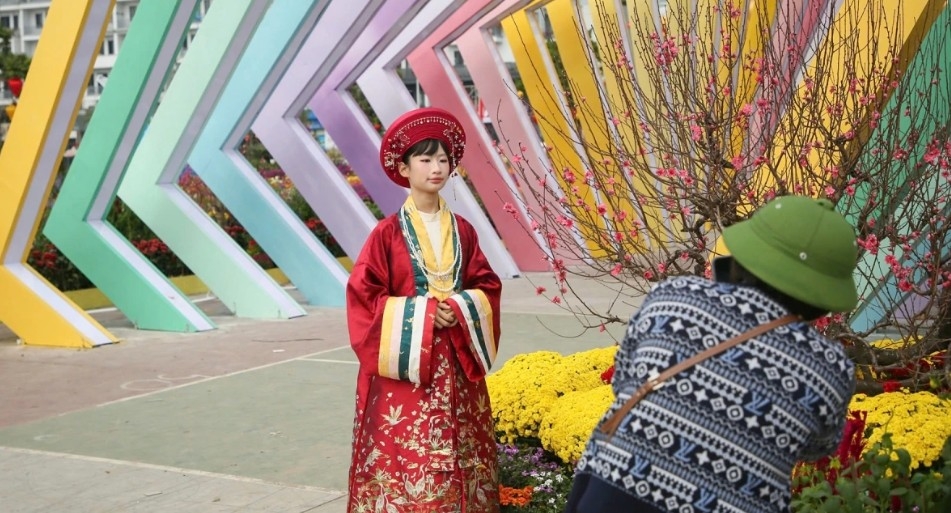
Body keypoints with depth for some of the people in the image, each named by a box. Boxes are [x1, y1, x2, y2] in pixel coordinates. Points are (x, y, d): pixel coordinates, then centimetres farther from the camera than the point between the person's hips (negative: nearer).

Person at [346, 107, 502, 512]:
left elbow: (488, 285, 10)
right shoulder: (388, 233, -7)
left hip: (456, 365, 4)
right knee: (404, 456, -3)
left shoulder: (462, 230, 6)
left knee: (460, 459, 8)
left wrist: (461, 309, -10)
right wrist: (421, 313, -15)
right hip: (403, 365, -4)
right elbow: (363, 296, -9)